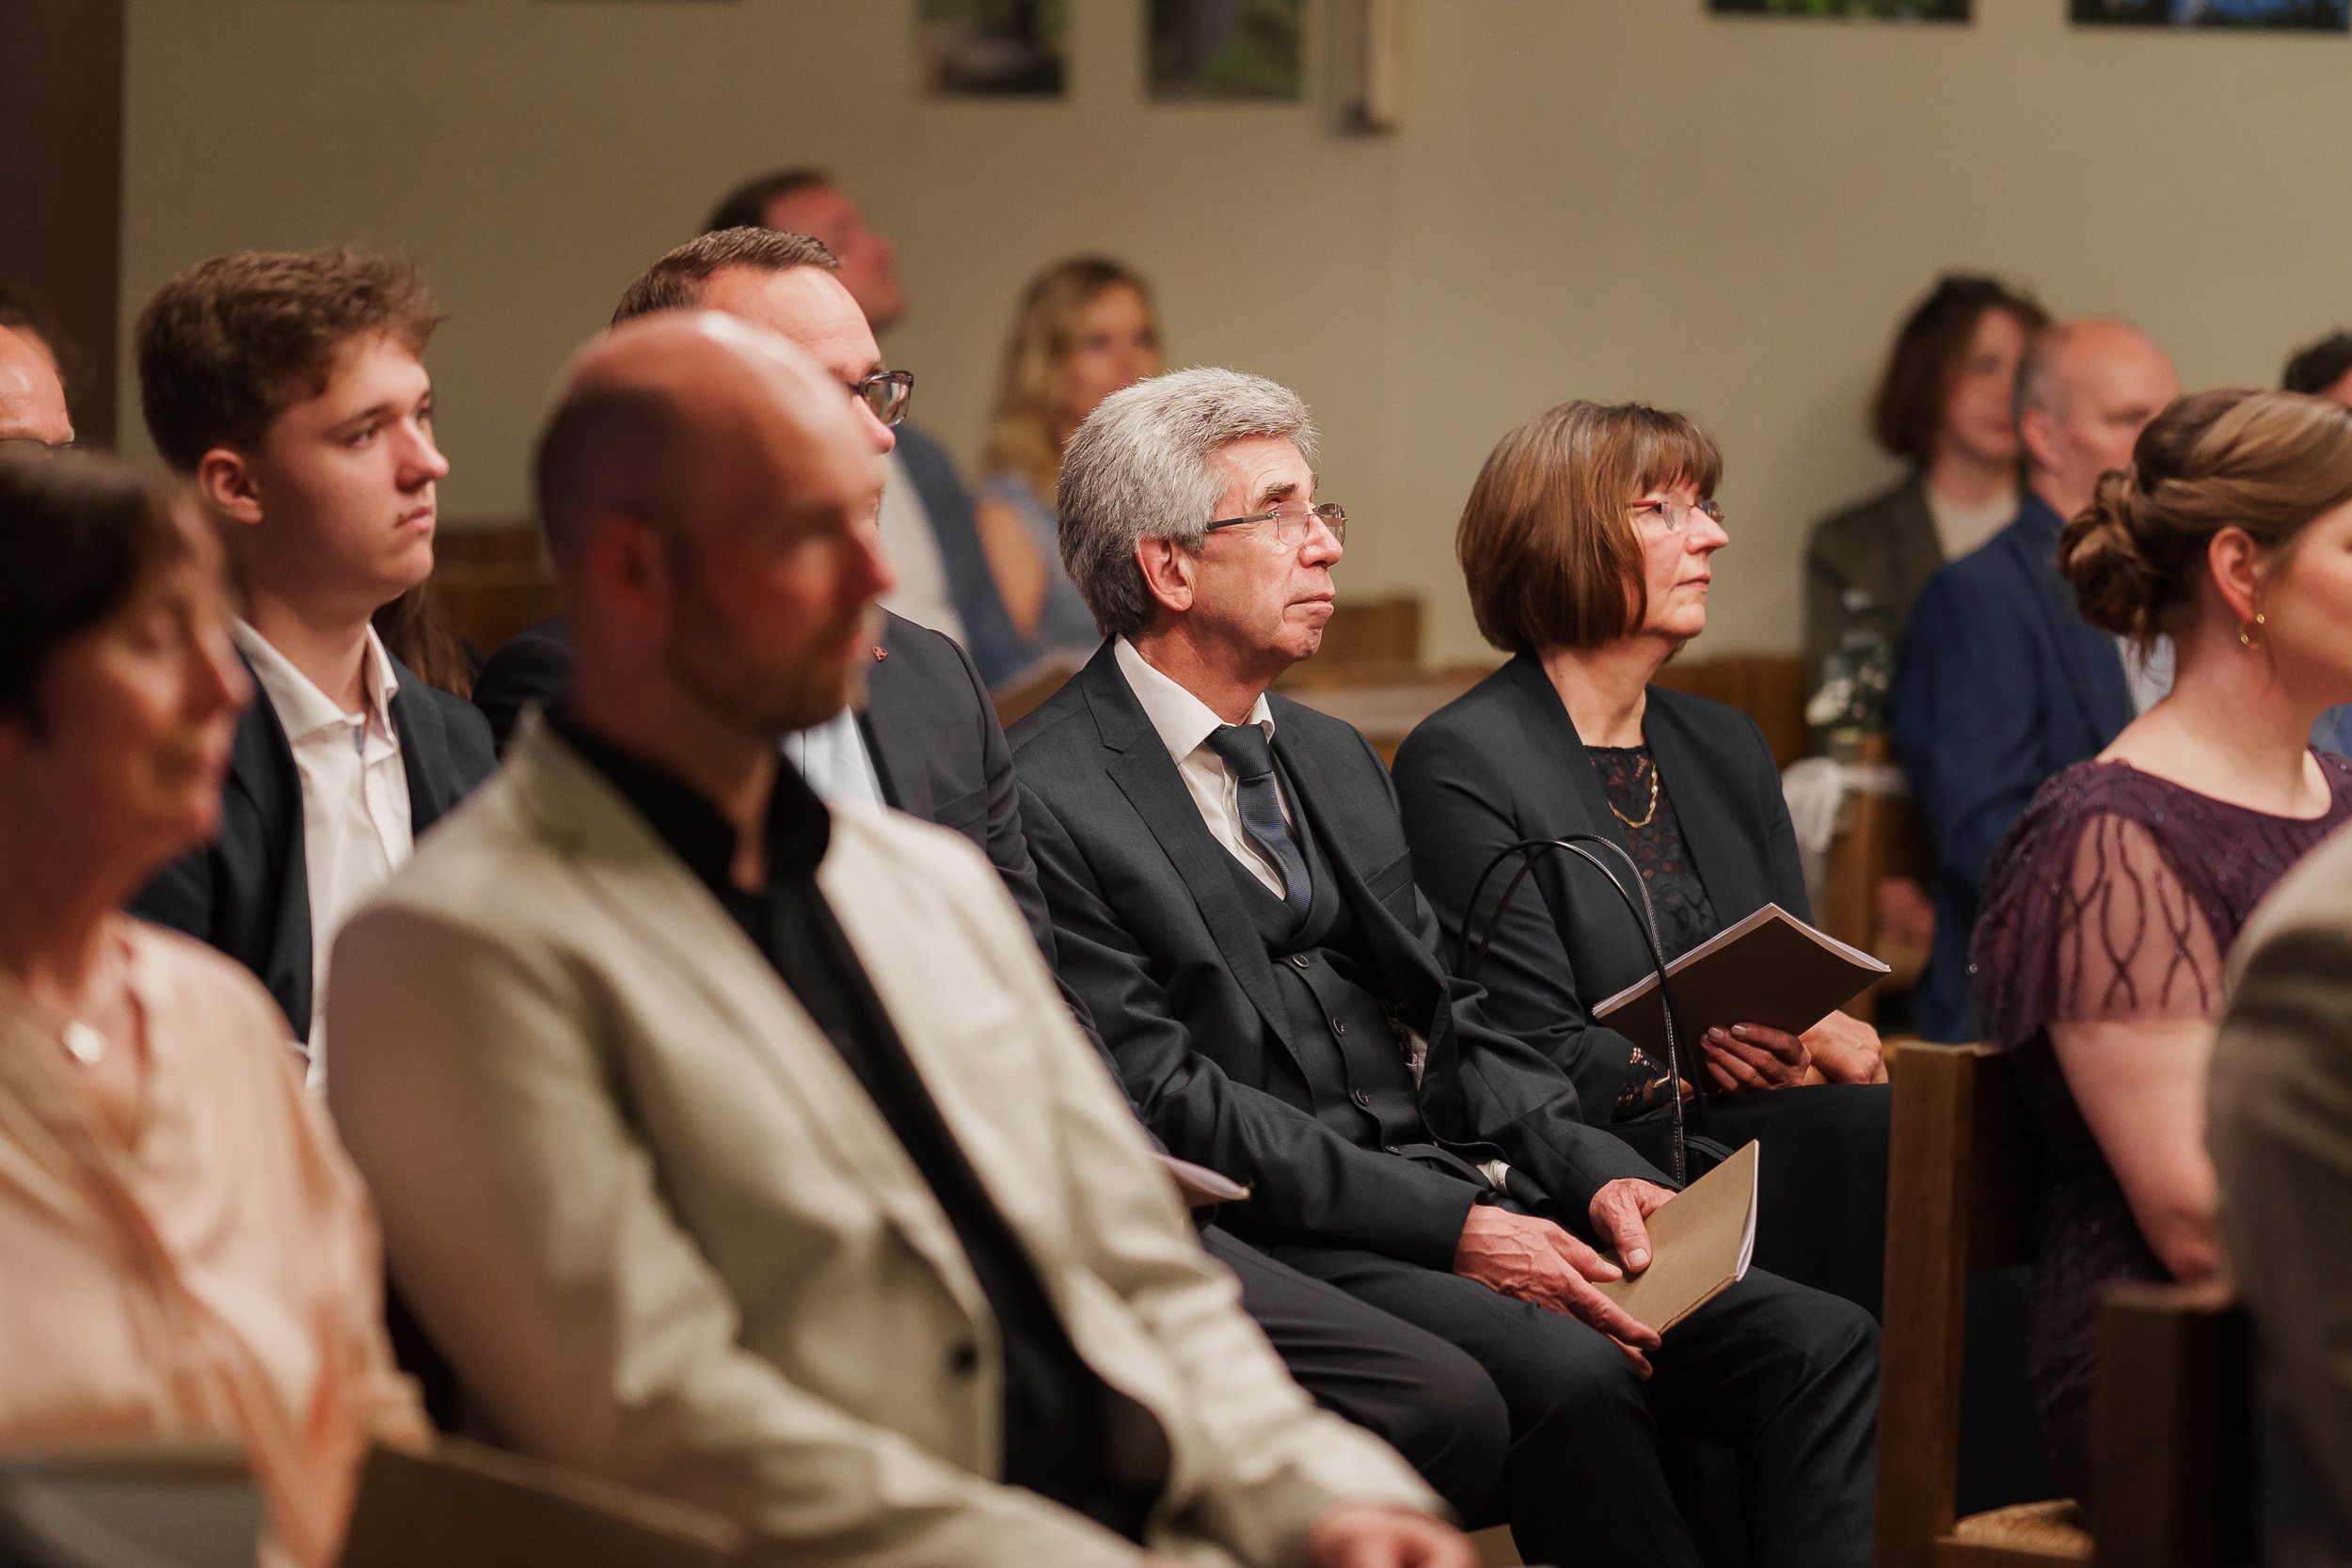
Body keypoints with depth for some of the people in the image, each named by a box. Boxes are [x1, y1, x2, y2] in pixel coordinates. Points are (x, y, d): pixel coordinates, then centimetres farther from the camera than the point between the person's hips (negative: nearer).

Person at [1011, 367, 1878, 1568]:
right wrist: (1450, 1227, -18)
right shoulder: (1051, 800, -7)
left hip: (1465, 1190, 8)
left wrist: (1594, 1174, 1)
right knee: (1572, 1376, -34)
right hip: (1287, 1240, -8)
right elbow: (1164, 1099, -14)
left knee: (1821, 1343, -12)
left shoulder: (1335, 758, 22)